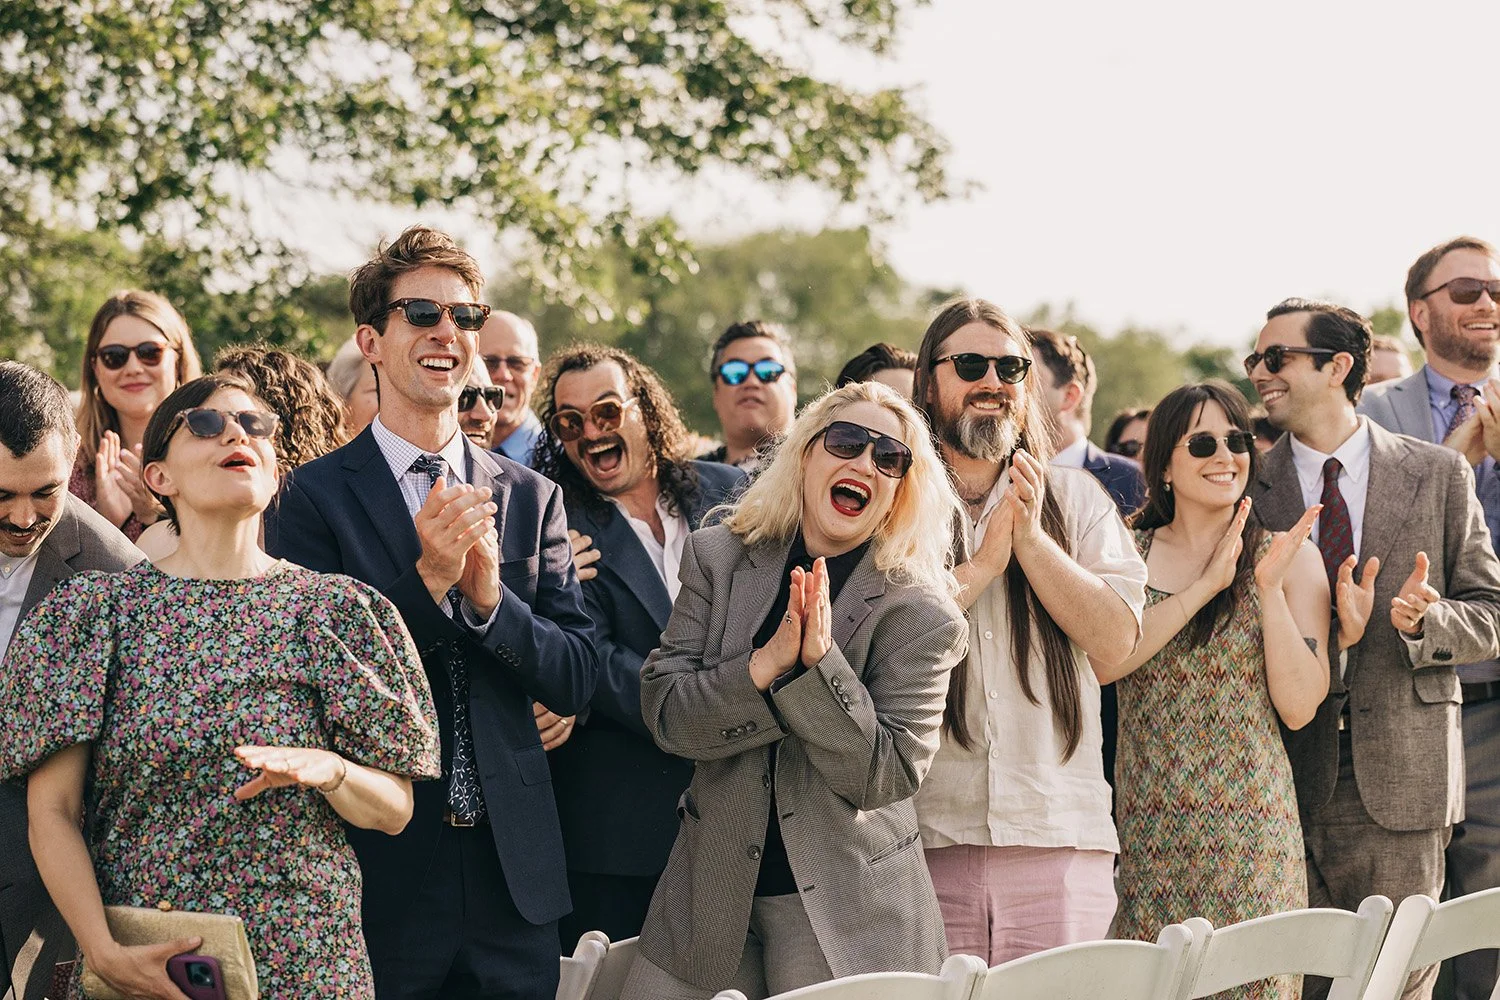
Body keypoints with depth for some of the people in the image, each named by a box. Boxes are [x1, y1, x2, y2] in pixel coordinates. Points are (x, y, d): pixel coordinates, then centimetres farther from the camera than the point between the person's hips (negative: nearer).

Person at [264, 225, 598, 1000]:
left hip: (512, 871, 3)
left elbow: (576, 681, 5)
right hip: (379, 873, -3)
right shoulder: (317, 495, -2)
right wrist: (427, 578, -19)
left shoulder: (530, 498, 9)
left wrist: (489, 595, -13)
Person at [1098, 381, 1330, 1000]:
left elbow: (1298, 707, -3)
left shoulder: (1291, 558, 4)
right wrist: (1207, 585, -11)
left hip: (1249, 826, -1)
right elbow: (1102, 660, -11)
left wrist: (1270, 588, -11)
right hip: (1144, 826, 1)